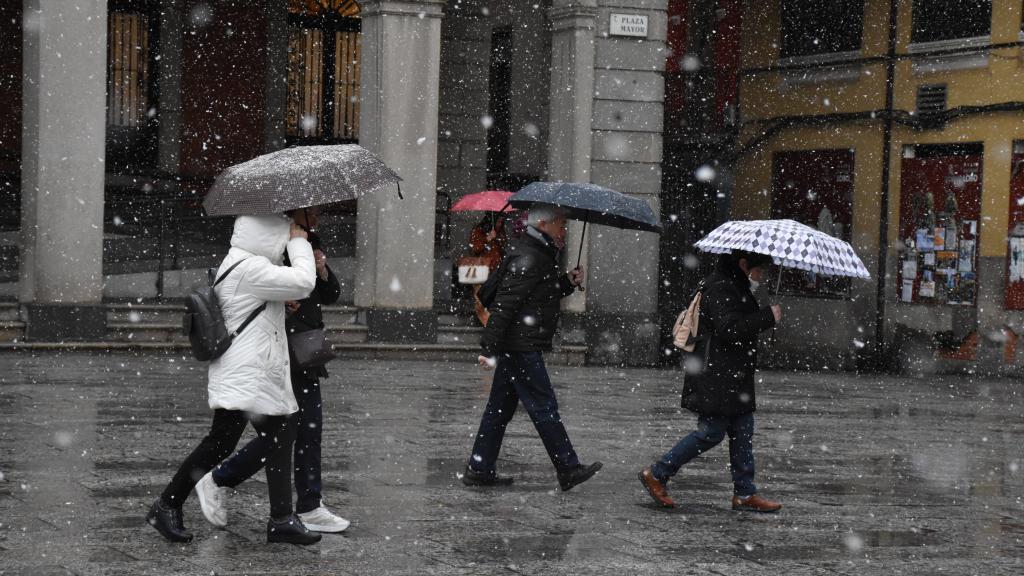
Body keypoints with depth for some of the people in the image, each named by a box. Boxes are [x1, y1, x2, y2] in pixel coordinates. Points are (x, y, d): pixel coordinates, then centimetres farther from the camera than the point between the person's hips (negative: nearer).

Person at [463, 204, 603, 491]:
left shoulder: (541, 255, 18)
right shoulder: (529, 259, -16)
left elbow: (545, 294, 27)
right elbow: (504, 303, -22)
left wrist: (568, 282, 9)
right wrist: (490, 348, -24)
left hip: (515, 346, 11)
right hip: (522, 348, -11)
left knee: (501, 407, 12)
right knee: (544, 408, -5)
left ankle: (479, 470, 16)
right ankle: (568, 470, 0)